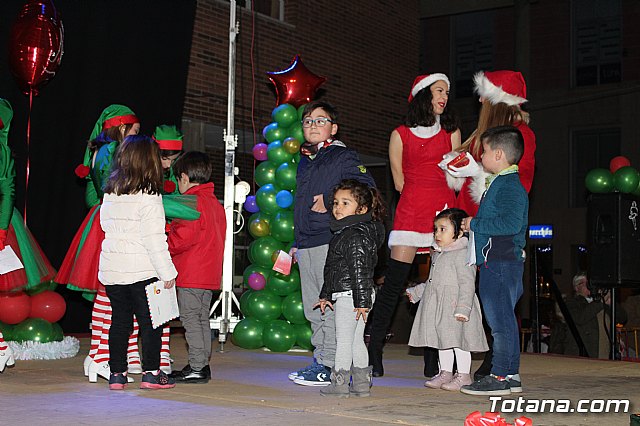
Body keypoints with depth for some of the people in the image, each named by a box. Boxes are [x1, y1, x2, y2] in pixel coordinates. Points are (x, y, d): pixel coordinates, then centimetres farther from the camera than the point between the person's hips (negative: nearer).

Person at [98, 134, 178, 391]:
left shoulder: (110, 193, 6)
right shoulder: (149, 197, -14)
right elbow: (154, 239, -16)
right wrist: (167, 273, -11)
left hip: (111, 269, 6)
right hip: (142, 270, -6)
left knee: (120, 320, 12)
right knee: (150, 321, 4)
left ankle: (117, 373, 14)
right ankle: (151, 373, 6)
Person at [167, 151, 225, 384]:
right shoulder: (215, 202, 17)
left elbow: (185, 236, -21)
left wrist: (164, 247, -8)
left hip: (191, 275, -9)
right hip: (210, 273, 9)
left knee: (190, 319, -5)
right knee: (202, 319, 14)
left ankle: (196, 368, -5)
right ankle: (203, 364, 19)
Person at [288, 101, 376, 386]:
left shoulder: (343, 157, -1)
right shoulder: (305, 161, 23)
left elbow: (366, 186, -14)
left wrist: (330, 200, -15)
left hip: (331, 242, -8)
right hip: (307, 245, 8)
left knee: (331, 306, -9)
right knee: (313, 309, 10)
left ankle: (331, 366, -6)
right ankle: (321, 360, 17)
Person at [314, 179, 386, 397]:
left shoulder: (357, 236, -16)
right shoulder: (343, 233, 17)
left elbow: (360, 271, -21)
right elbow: (333, 271, 24)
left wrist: (361, 301, -24)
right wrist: (326, 295, 28)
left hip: (350, 295, -10)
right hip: (345, 295, 10)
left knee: (344, 339, -3)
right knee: (356, 340, 12)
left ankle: (340, 382, 2)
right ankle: (361, 383, 17)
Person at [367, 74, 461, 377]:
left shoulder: (451, 132, 15)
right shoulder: (400, 135, 10)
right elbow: (400, 182, 11)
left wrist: (448, 209, 5)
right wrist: (420, 199, 5)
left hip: (444, 211, 2)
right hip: (410, 212, -2)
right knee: (393, 282, -8)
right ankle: (373, 353, -3)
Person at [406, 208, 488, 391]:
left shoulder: (462, 254, -14)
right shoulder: (438, 254, 15)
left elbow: (467, 284, -19)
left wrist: (462, 309, -25)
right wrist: (415, 292, 28)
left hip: (455, 308, -9)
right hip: (437, 307, 9)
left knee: (458, 340, -2)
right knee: (442, 342, 15)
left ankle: (463, 375, 7)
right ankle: (445, 373, 24)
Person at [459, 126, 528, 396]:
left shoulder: (509, 186, -13)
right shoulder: (501, 183, 19)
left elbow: (511, 223, -26)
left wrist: (475, 224, -18)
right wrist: (475, 225, 13)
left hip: (501, 262, -11)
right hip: (496, 262, 11)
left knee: (500, 320, -7)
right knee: (503, 320, 13)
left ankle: (501, 376, -4)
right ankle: (510, 375, 18)